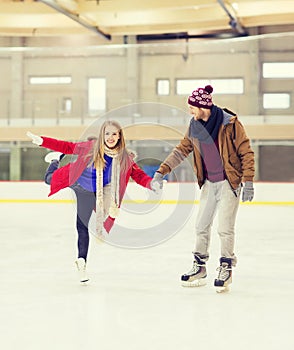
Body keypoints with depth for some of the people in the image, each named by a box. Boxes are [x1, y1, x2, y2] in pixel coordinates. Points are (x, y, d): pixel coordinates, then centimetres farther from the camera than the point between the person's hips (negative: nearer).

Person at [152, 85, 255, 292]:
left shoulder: (230, 123, -16)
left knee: (225, 228, -7)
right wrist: (161, 171, 3)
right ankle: (200, 267, 21)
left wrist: (248, 182, -15)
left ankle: (226, 270, 8)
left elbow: (246, 153, -12)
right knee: (202, 225, 9)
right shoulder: (195, 126, 2)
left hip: (229, 182, -6)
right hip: (209, 183, 6)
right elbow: (182, 150, 9)